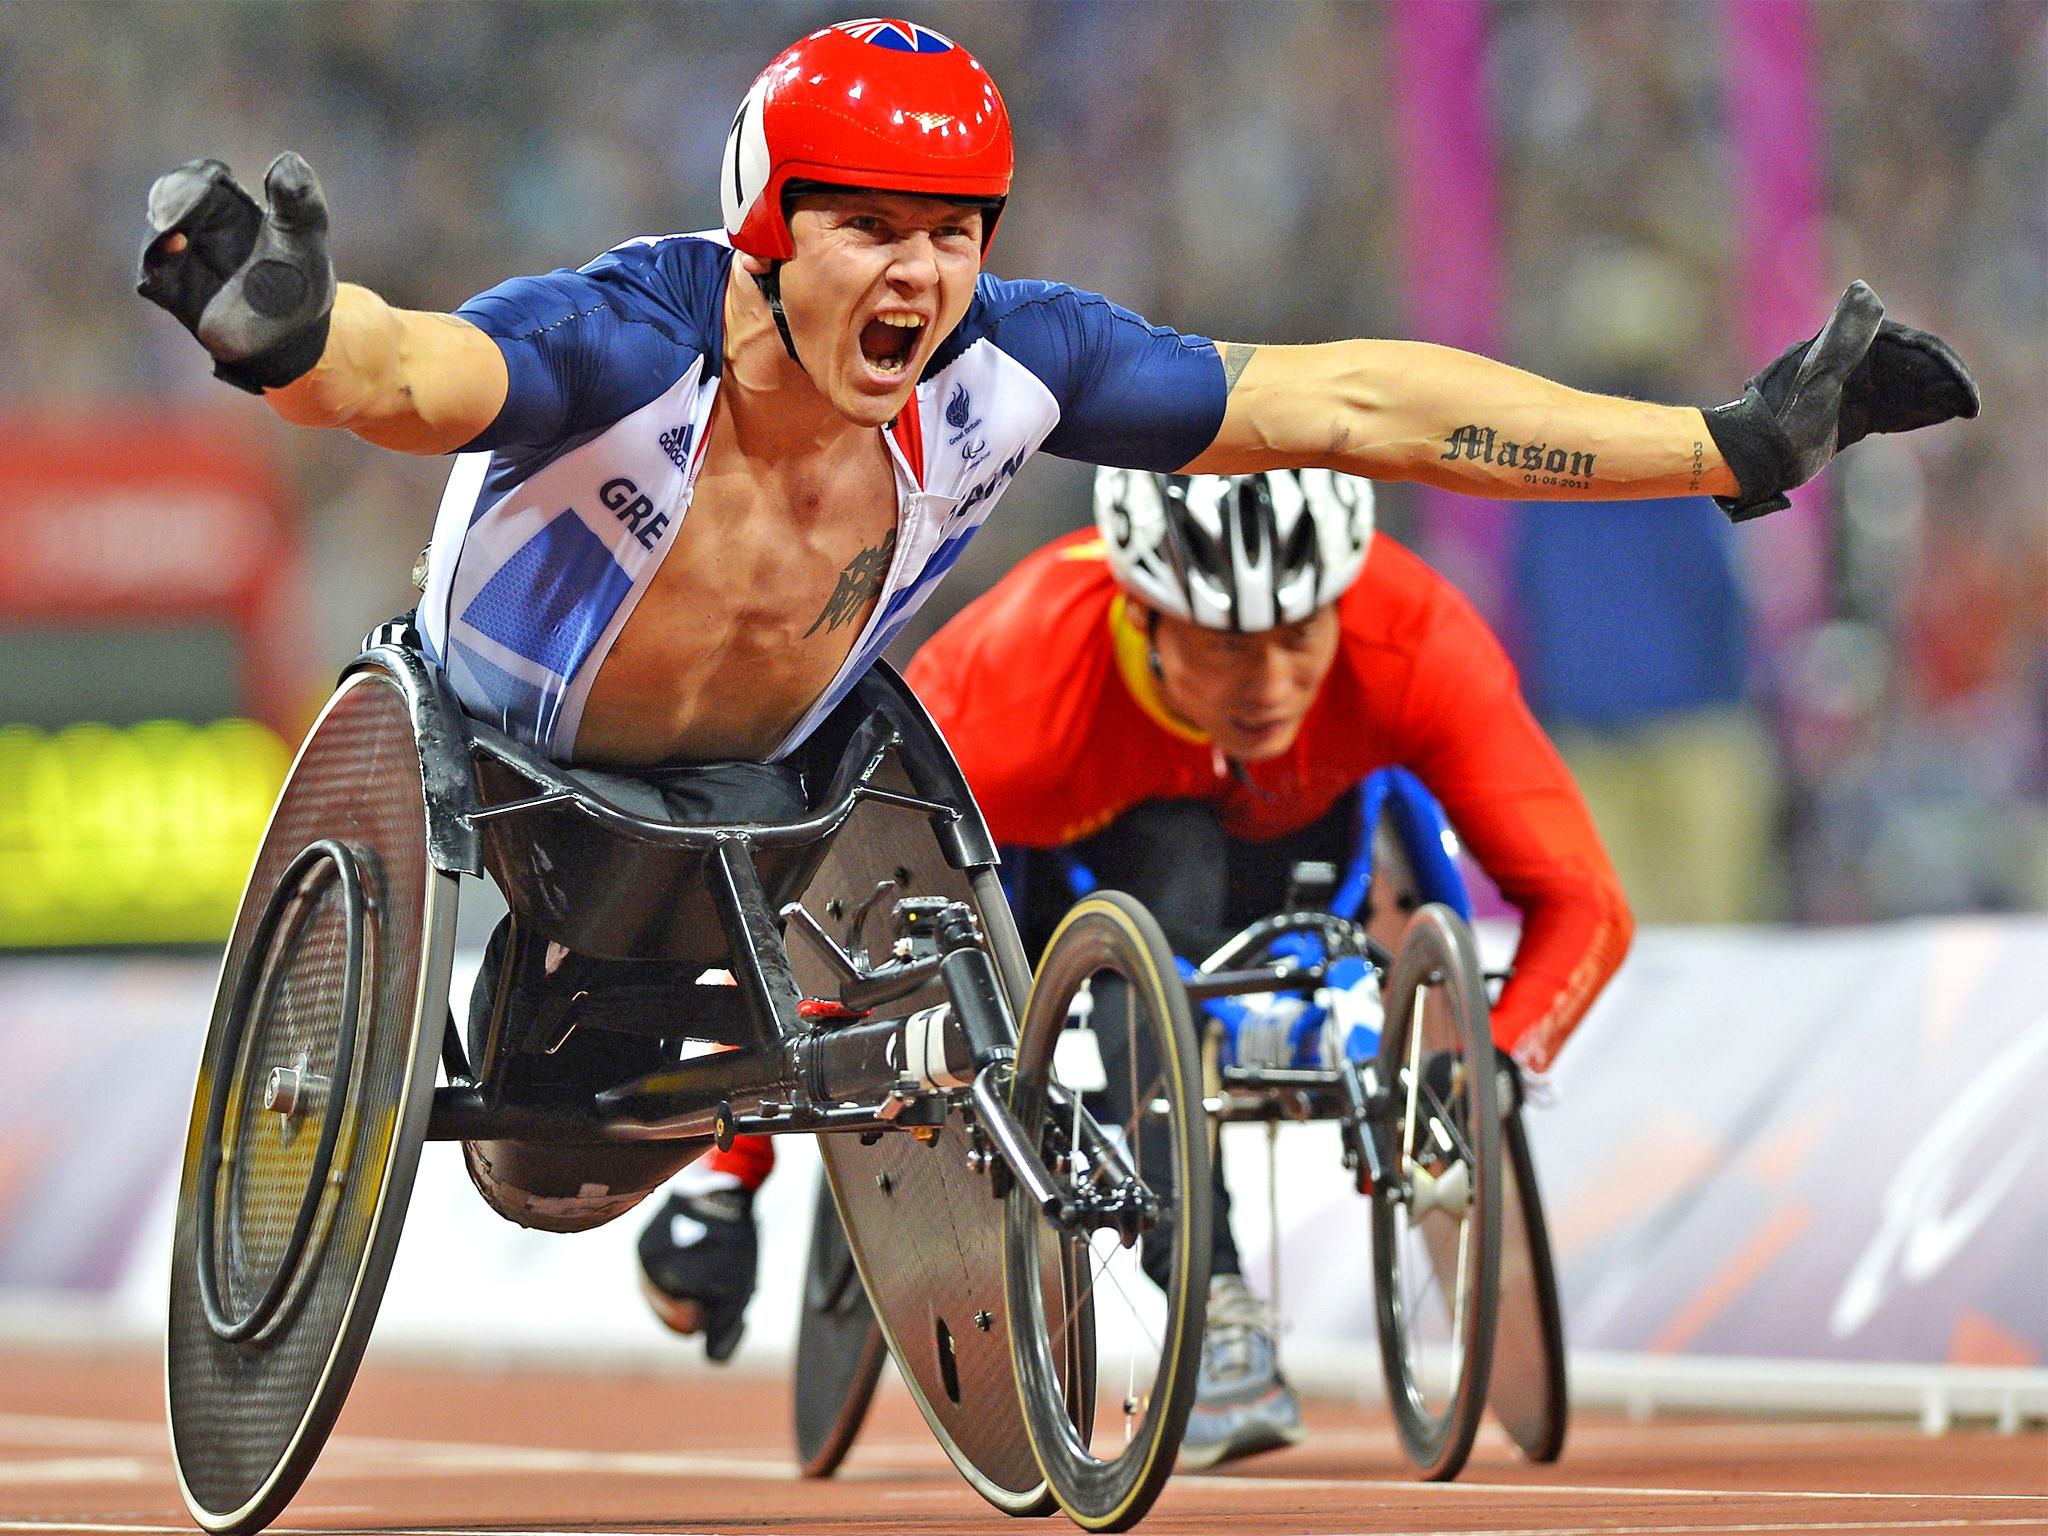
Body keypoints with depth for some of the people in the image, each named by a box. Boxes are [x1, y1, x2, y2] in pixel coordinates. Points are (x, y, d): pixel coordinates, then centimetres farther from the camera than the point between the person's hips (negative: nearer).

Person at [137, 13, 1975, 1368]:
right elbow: (407, 375, -63)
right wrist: (291, 338, -90)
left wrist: (1739, 445, -23)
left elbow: (1346, 402, -22)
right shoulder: (630, 349, -41)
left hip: (753, 784, 3)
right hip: (498, 751, -3)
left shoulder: (1002, 371, -28)